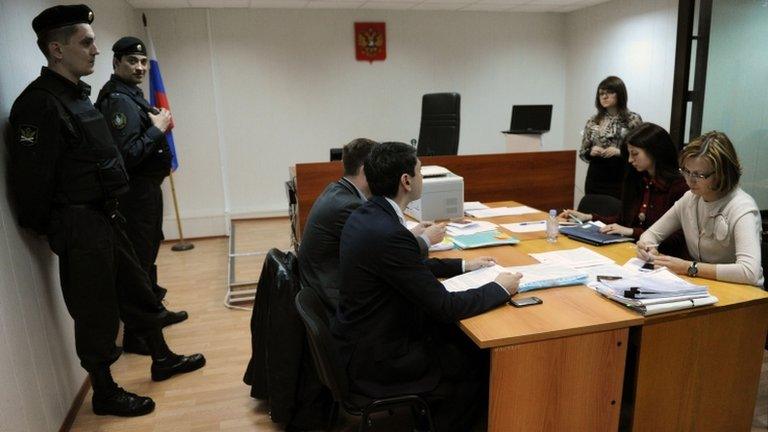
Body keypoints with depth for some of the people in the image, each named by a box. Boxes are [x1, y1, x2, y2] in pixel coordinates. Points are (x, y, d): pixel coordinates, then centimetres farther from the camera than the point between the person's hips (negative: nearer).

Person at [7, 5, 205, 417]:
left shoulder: (77, 95, 12)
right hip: (79, 227, -9)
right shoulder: (40, 103, -19)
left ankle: (162, 359, 37)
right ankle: (104, 394, 23)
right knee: (96, 310, 4)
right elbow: (31, 179, -20)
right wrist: (49, 228, -10)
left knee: (135, 288, 19)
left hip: (104, 217, 9)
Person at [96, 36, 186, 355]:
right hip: (136, 193, -11)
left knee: (148, 254, 21)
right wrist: (157, 128, -18)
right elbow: (127, 155, -26)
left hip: (147, 188, 11)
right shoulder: (118, 101, -18)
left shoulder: (131, 95, 13)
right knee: (139, 260, -4)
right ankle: (136, 337, 6)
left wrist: (158, 123, 4)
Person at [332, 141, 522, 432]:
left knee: (464, 338, 19)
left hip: (361, 337, 8)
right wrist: (501, 288, -10)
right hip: (377, 360, -8)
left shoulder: (366, 215, -1)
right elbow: (445, 306, -24)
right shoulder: (389, 234, -30)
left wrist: (463, 265, 14)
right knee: (483, 365, 8)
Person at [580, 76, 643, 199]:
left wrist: (620, 152, -16)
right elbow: (582, 152, 13)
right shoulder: (593, 121, 8)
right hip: (595, 181, 3)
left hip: (620, 181, -3)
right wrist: (591, 152, -8)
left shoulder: (633, 119, -1)